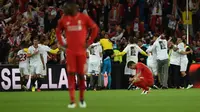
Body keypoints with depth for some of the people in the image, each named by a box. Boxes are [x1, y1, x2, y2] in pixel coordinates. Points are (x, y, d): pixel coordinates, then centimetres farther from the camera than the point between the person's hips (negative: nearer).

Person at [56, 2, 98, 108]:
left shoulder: (84, 17, -3)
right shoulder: (64, 19, 4)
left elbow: (95, 28, 5)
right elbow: (58, 31, 20)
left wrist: (89, 42, 1)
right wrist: (62, 43, 8)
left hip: (81, 51, -1)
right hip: (70, 51, 1)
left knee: (81, 74, 4)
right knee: (71, 74, -6)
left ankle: (82, 99, 19)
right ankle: (72, 101, -6)